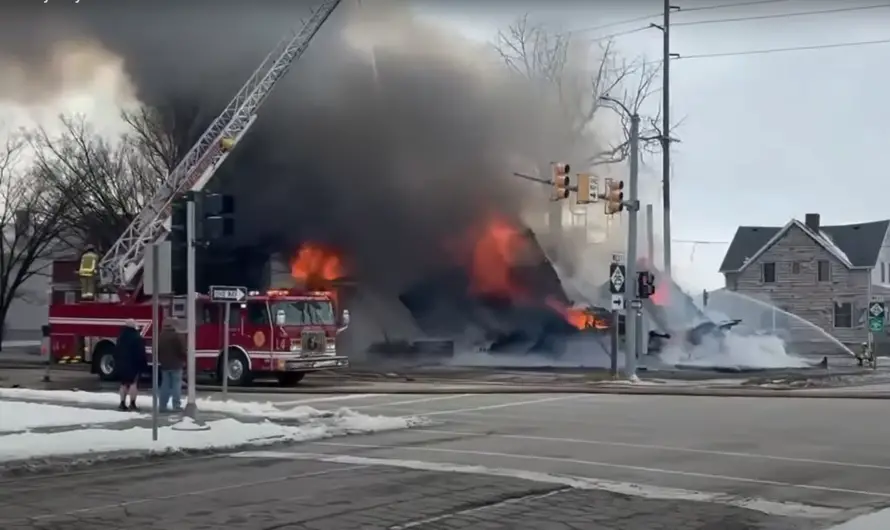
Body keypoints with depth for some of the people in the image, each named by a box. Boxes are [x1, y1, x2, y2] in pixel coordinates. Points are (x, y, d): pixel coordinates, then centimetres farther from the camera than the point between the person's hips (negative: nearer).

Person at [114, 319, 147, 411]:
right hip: (134, 365, -6)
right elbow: (141, 353, -13)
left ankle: (122, 403, 9)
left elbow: (116, 351, 16)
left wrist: (117, 363, 20)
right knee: (134, 383, -5)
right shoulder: (137, 338, -13)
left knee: (124, 383, 12)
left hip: (122, 365, 7)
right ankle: (132, 404, -11)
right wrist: (143, 364, -6)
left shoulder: (120, 337, 10)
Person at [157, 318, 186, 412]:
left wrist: (160, 360, 22)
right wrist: (184, 360, 4)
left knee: (164, 386, 8)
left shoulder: (159, 337, 6)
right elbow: (183, 350, -11)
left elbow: (156, 351, 11)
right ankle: (177, 406, -5)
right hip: (176, 365, -5)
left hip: (164, 365, 5)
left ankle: (162, 406, 5)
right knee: (176, 385, -2)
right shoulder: (177, 336, -12)